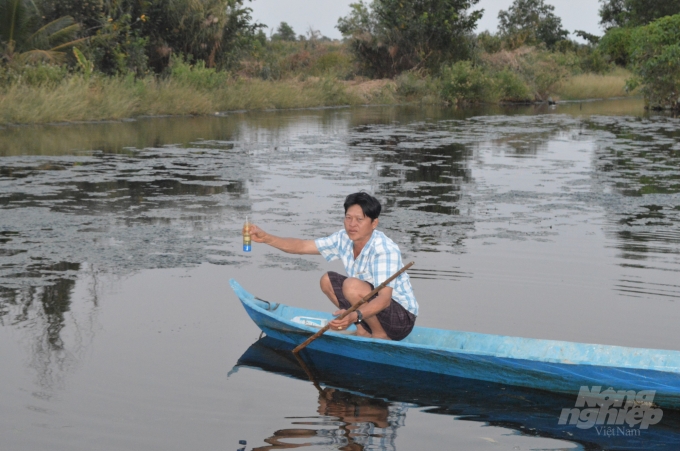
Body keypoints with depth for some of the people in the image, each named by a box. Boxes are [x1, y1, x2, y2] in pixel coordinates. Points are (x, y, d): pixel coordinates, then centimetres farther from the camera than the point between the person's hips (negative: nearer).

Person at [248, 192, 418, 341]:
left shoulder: (385, 250, -27)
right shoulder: (344, 239, -4)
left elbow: (385, 298, -37)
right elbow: (302, 246, -3)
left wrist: (355, 316, -54)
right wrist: (266, 238, -17)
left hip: (402, 319, -8)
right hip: (370, 311, 8)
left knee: (352, 285, -28)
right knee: (327, 281, 3)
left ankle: (381, 336, -12)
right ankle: (363, 330, 4)